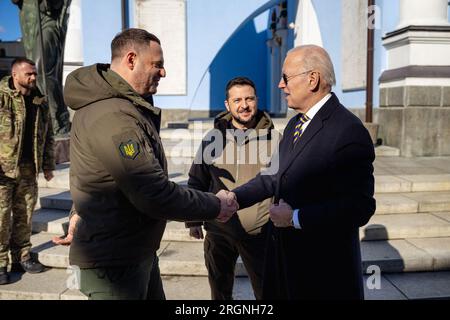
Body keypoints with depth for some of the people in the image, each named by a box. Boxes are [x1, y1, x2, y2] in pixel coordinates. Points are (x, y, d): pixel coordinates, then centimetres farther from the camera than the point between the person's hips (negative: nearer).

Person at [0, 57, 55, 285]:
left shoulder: (40, 102, 12)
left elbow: (48, 136, 17)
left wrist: (48, 165, 15)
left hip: (28, 170, 5)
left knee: (24, 215, 12)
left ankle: (21, 257, 24)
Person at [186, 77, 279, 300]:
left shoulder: (272, 139, -5)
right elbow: (197, 182, 8)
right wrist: (193, 220, 7)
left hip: (260, 232, -2)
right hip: (218, 229, 3)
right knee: (219, 287, 21)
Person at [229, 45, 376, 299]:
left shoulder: (349, 131, -20)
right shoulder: (295, 125, 9)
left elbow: (359, 207, -23)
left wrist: (295, 218, -20)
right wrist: (235, 198, 2)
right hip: (285, 253, 8)